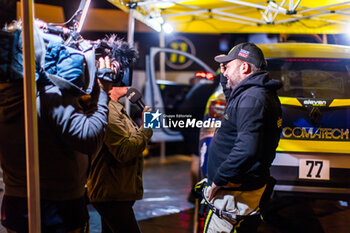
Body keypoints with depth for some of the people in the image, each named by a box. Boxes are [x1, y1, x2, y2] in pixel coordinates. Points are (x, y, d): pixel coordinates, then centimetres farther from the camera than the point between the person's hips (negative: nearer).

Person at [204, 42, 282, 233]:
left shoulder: (252, 99, -22)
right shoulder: (259, 94, 12)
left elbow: (246, 149, -33)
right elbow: (232, 101, 37)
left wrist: (219, 180, -24)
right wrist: (225, 75, 23)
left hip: (235, 194, -11)